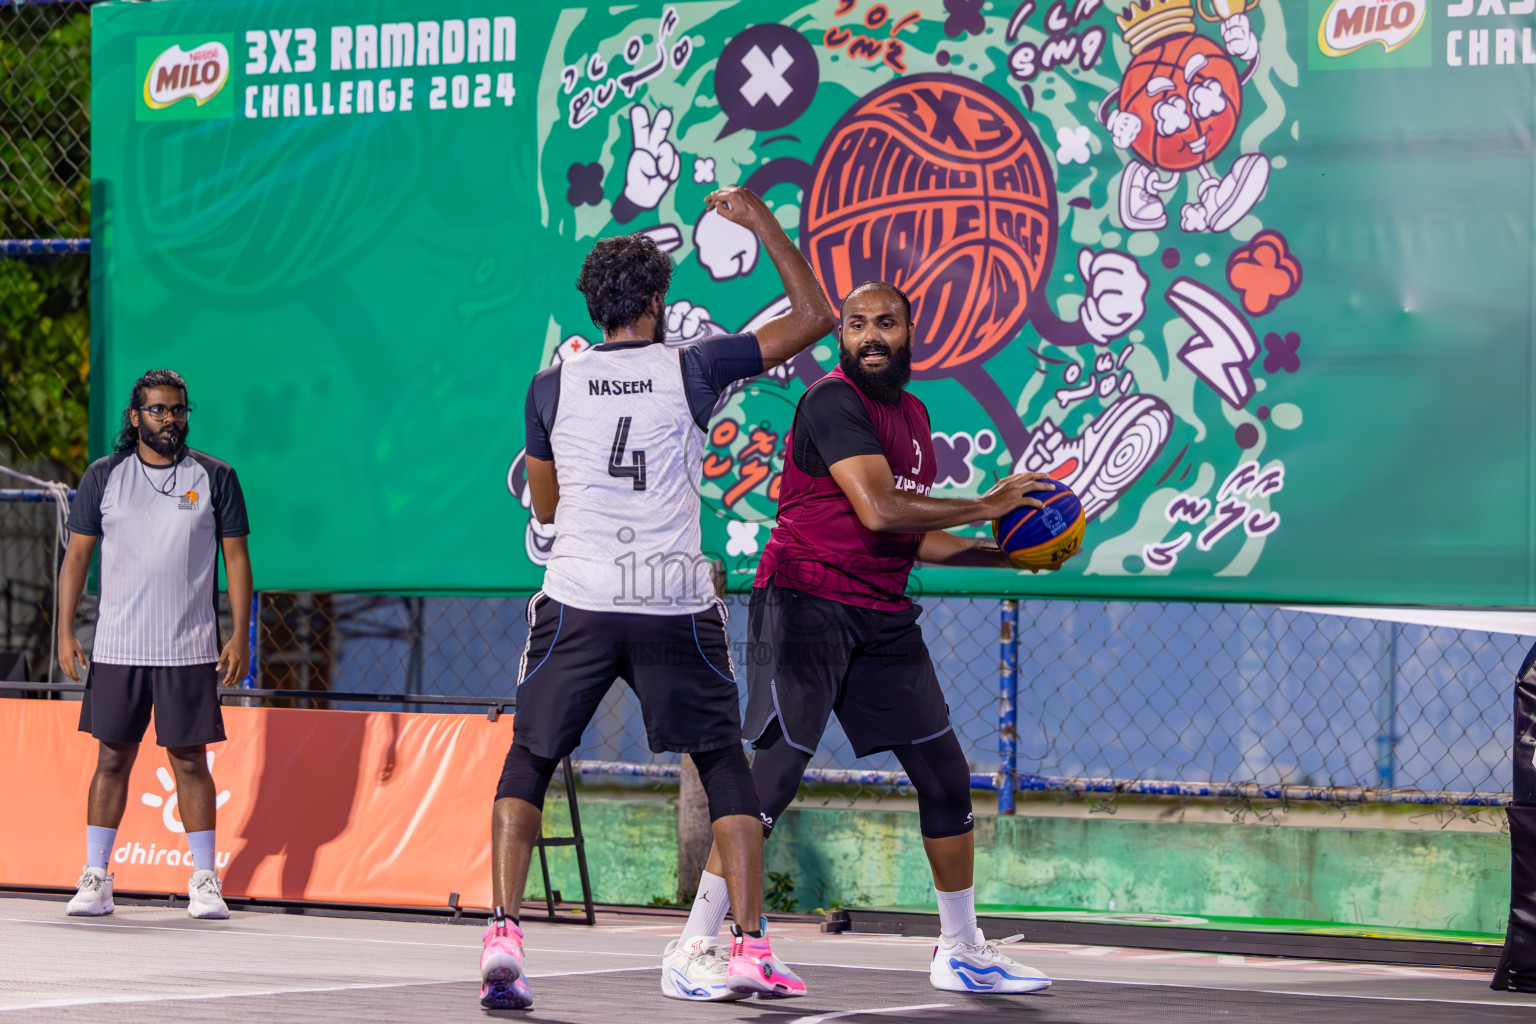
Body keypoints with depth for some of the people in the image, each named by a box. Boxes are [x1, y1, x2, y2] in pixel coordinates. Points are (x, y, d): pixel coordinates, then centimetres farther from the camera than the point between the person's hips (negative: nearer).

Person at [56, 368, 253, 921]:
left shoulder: (215, 477, 3)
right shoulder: (103, 477, 5)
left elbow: (236, 557, 5)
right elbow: (77, 554, 7)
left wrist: (240, 636, -2)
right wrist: (65, 632, 0)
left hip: (189, 652, -1)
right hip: (116, 649, 1)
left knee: (191, 761, 0)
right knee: (112, 757, 2)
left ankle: (204, 880, 5)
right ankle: (96, 877, 7)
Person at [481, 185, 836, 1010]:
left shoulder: (552, 387, 6)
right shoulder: (691, 371, 1)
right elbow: (812, 317, 8)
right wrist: (760, 221, 15)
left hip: (577, 601, 1)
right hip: (676, 605, -1)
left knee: (528, 763, 10)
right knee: (725, 767, 12)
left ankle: (503, 933, -8)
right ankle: (749, 949, 4)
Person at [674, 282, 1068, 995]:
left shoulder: (912, 414, 16)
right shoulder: (834, 400, -12)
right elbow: (878, 510, -23)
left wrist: (1003, 554, 15)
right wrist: (986, 506, -13)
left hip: (882, 615, 8)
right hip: (807, 603, -8)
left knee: (945, 776, 8)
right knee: (778, 769, -15)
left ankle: (960, 951, 20)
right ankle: (695, 944, -11)